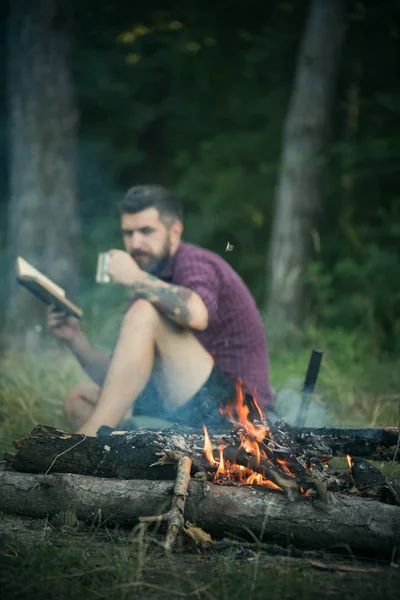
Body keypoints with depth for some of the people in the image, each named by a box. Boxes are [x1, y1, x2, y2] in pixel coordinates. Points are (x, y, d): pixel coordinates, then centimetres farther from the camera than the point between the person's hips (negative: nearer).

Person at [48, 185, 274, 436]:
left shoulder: (194, 262, -7)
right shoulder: (151, 290, 17)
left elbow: (197, 315, -34)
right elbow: (120, 382, 16)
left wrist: (136, 278, -22)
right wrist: (75, 339, 2)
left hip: (232, 404, -10)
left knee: (144, 315, -23)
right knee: (80, 399, 14)